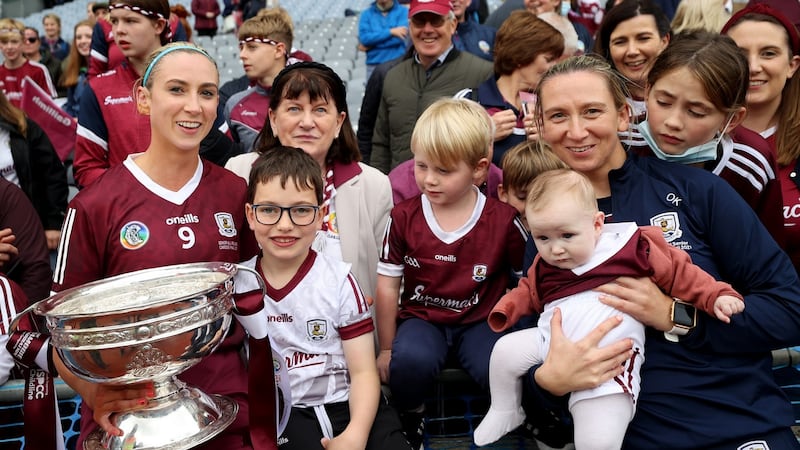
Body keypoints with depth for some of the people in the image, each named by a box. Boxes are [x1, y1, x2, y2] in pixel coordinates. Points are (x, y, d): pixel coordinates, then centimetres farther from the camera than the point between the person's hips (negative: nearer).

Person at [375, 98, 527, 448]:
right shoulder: (404, 217, -5)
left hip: (480, 321, 0)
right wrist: (386, 349, 3)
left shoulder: (504, 220, -9)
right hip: (421, 317, 1)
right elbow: (388, 287, 0)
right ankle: (410, 420, 2)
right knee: (410, 359, -32)